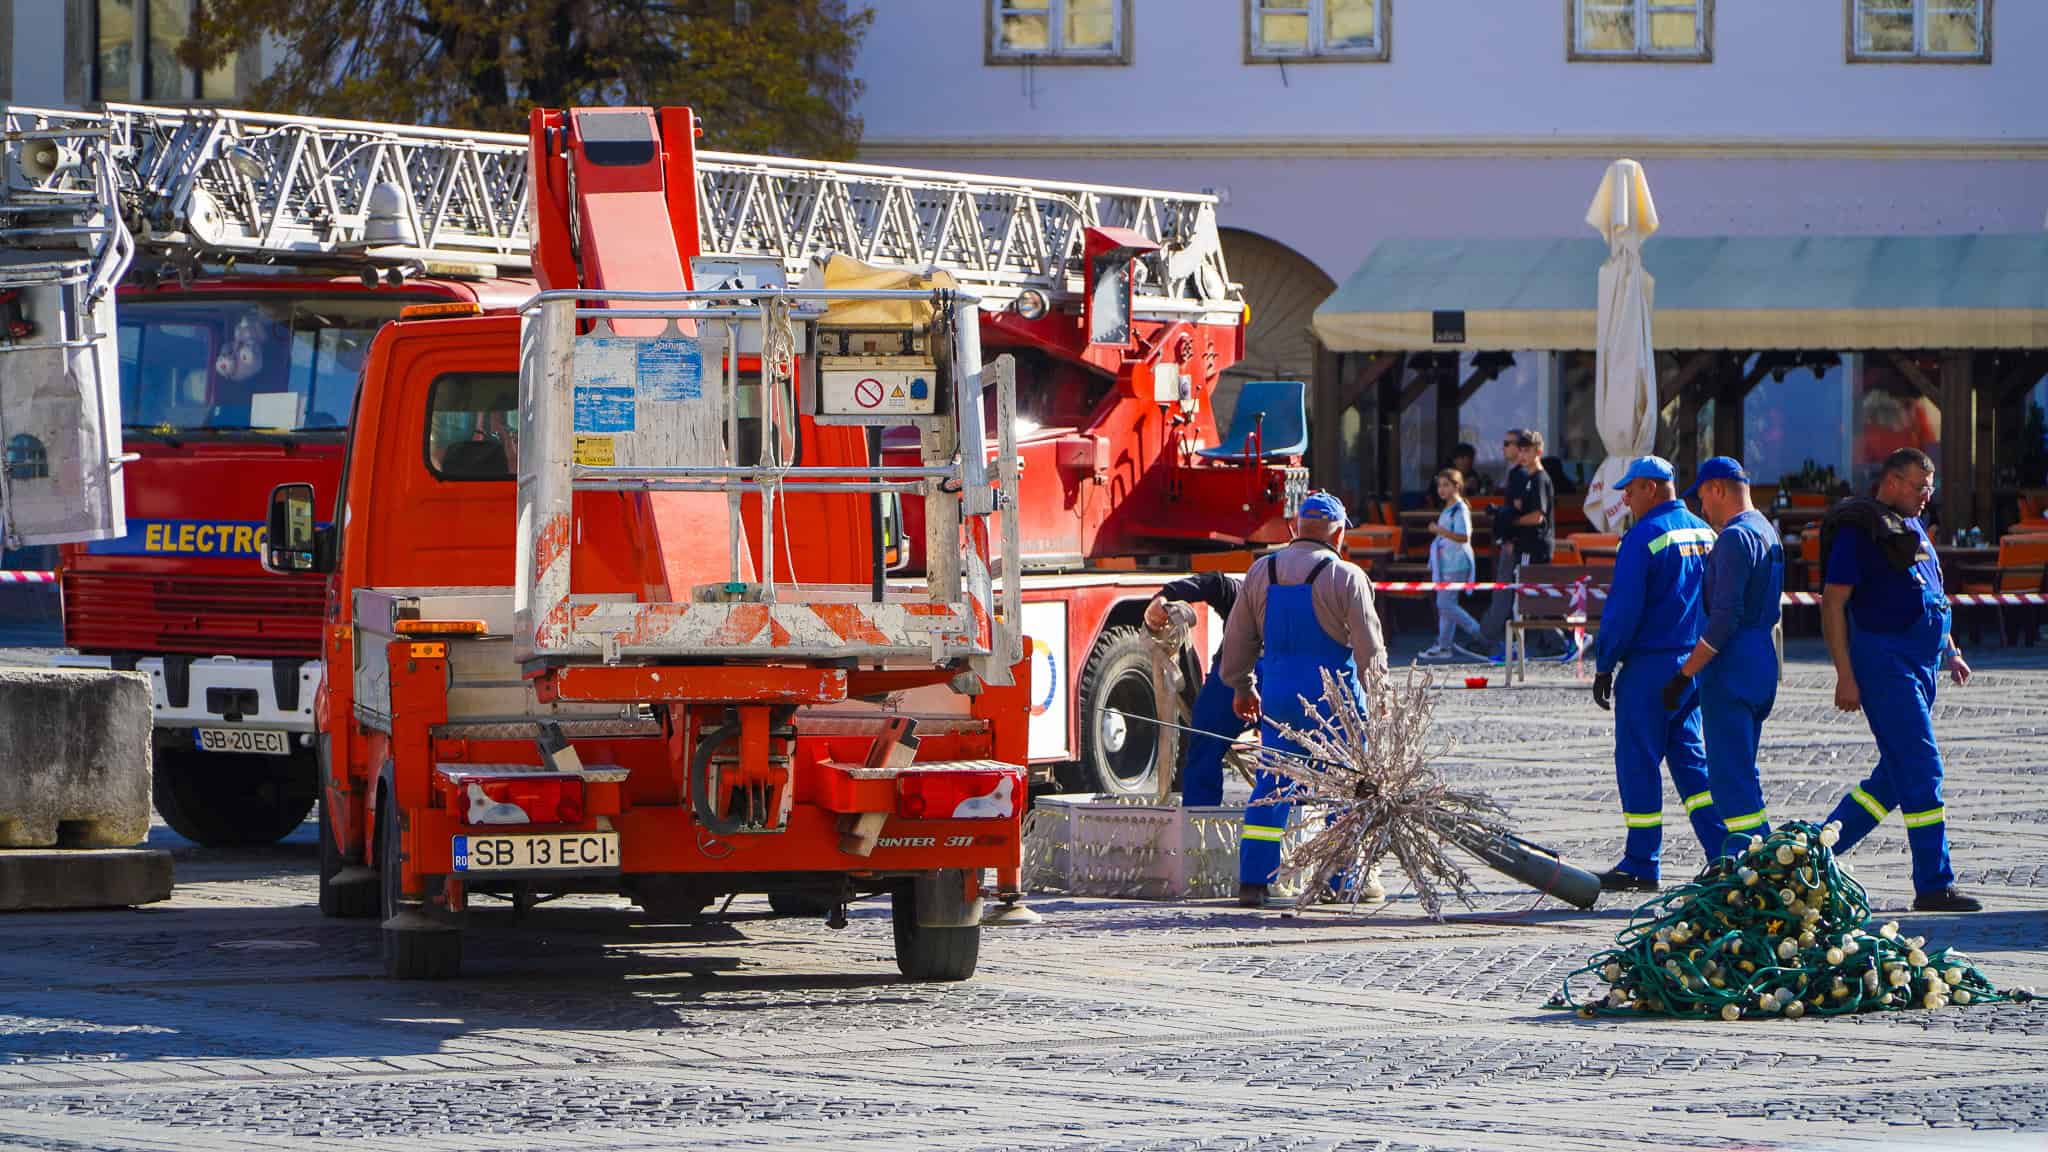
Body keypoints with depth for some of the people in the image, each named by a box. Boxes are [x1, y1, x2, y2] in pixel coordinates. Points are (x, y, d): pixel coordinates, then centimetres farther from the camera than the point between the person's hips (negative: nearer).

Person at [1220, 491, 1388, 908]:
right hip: (1333, 693, -4)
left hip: (1278, 694, 4)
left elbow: (1238, 639, 13)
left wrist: (1242, 688, 27)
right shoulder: (1345, 577, -8)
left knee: (1271, 784, 9)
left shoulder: (1261, 573, 7)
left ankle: (1253, 879, 3)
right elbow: (1369, 646, -6)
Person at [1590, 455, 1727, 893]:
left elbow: (1623, 610, -15)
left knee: (1638, 762, 0)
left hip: (1649, 667, -7)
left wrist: (1604, 666, -7)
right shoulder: (1704, 534, 10)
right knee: (1691, 758, 12)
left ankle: (1640, 864, 3)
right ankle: (1724, 853, 2)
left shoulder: (1643, 537, -13)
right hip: (1695, 666, 7)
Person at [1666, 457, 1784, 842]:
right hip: (1763, 665, 10)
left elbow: (1725, 618, -22)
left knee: (1731, 777, -9)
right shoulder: (1768, 533, 17)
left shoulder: (1735, 538, -15)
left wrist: (1684, 675, -20)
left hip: (1731, 669, -10)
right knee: (1741, 775, 16)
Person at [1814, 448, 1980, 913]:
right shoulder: (1857, 530, -9)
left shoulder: (1912, 529, 18)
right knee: (1921, 772, -11)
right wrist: (1845, 677, -17)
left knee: (1896, 777, 11)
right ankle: (1934, 886, -9)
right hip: (1883, 661, -9)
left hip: (1921, 662, 9)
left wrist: (1951, 652, 19)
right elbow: (1832, 603, -13)